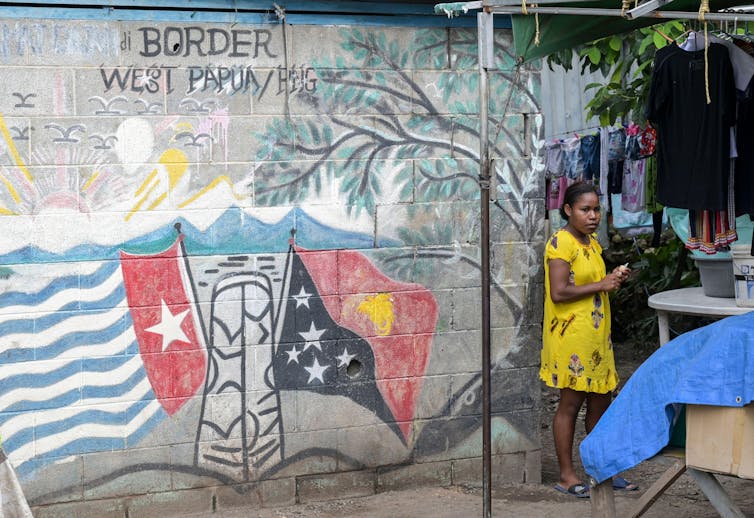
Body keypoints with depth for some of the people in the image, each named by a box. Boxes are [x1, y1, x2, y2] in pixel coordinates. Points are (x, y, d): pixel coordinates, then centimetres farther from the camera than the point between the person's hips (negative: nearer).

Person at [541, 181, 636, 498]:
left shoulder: (591, 243, 14)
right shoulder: (561, 242, -14)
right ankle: (566, 475, 10)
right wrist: (601, 285, -17)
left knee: (601, 400, 13)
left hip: (596, 335, 9)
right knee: (570, 403, 0)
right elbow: (558, 293, -23)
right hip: (570, 337, -9)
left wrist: (613, 279, 7)